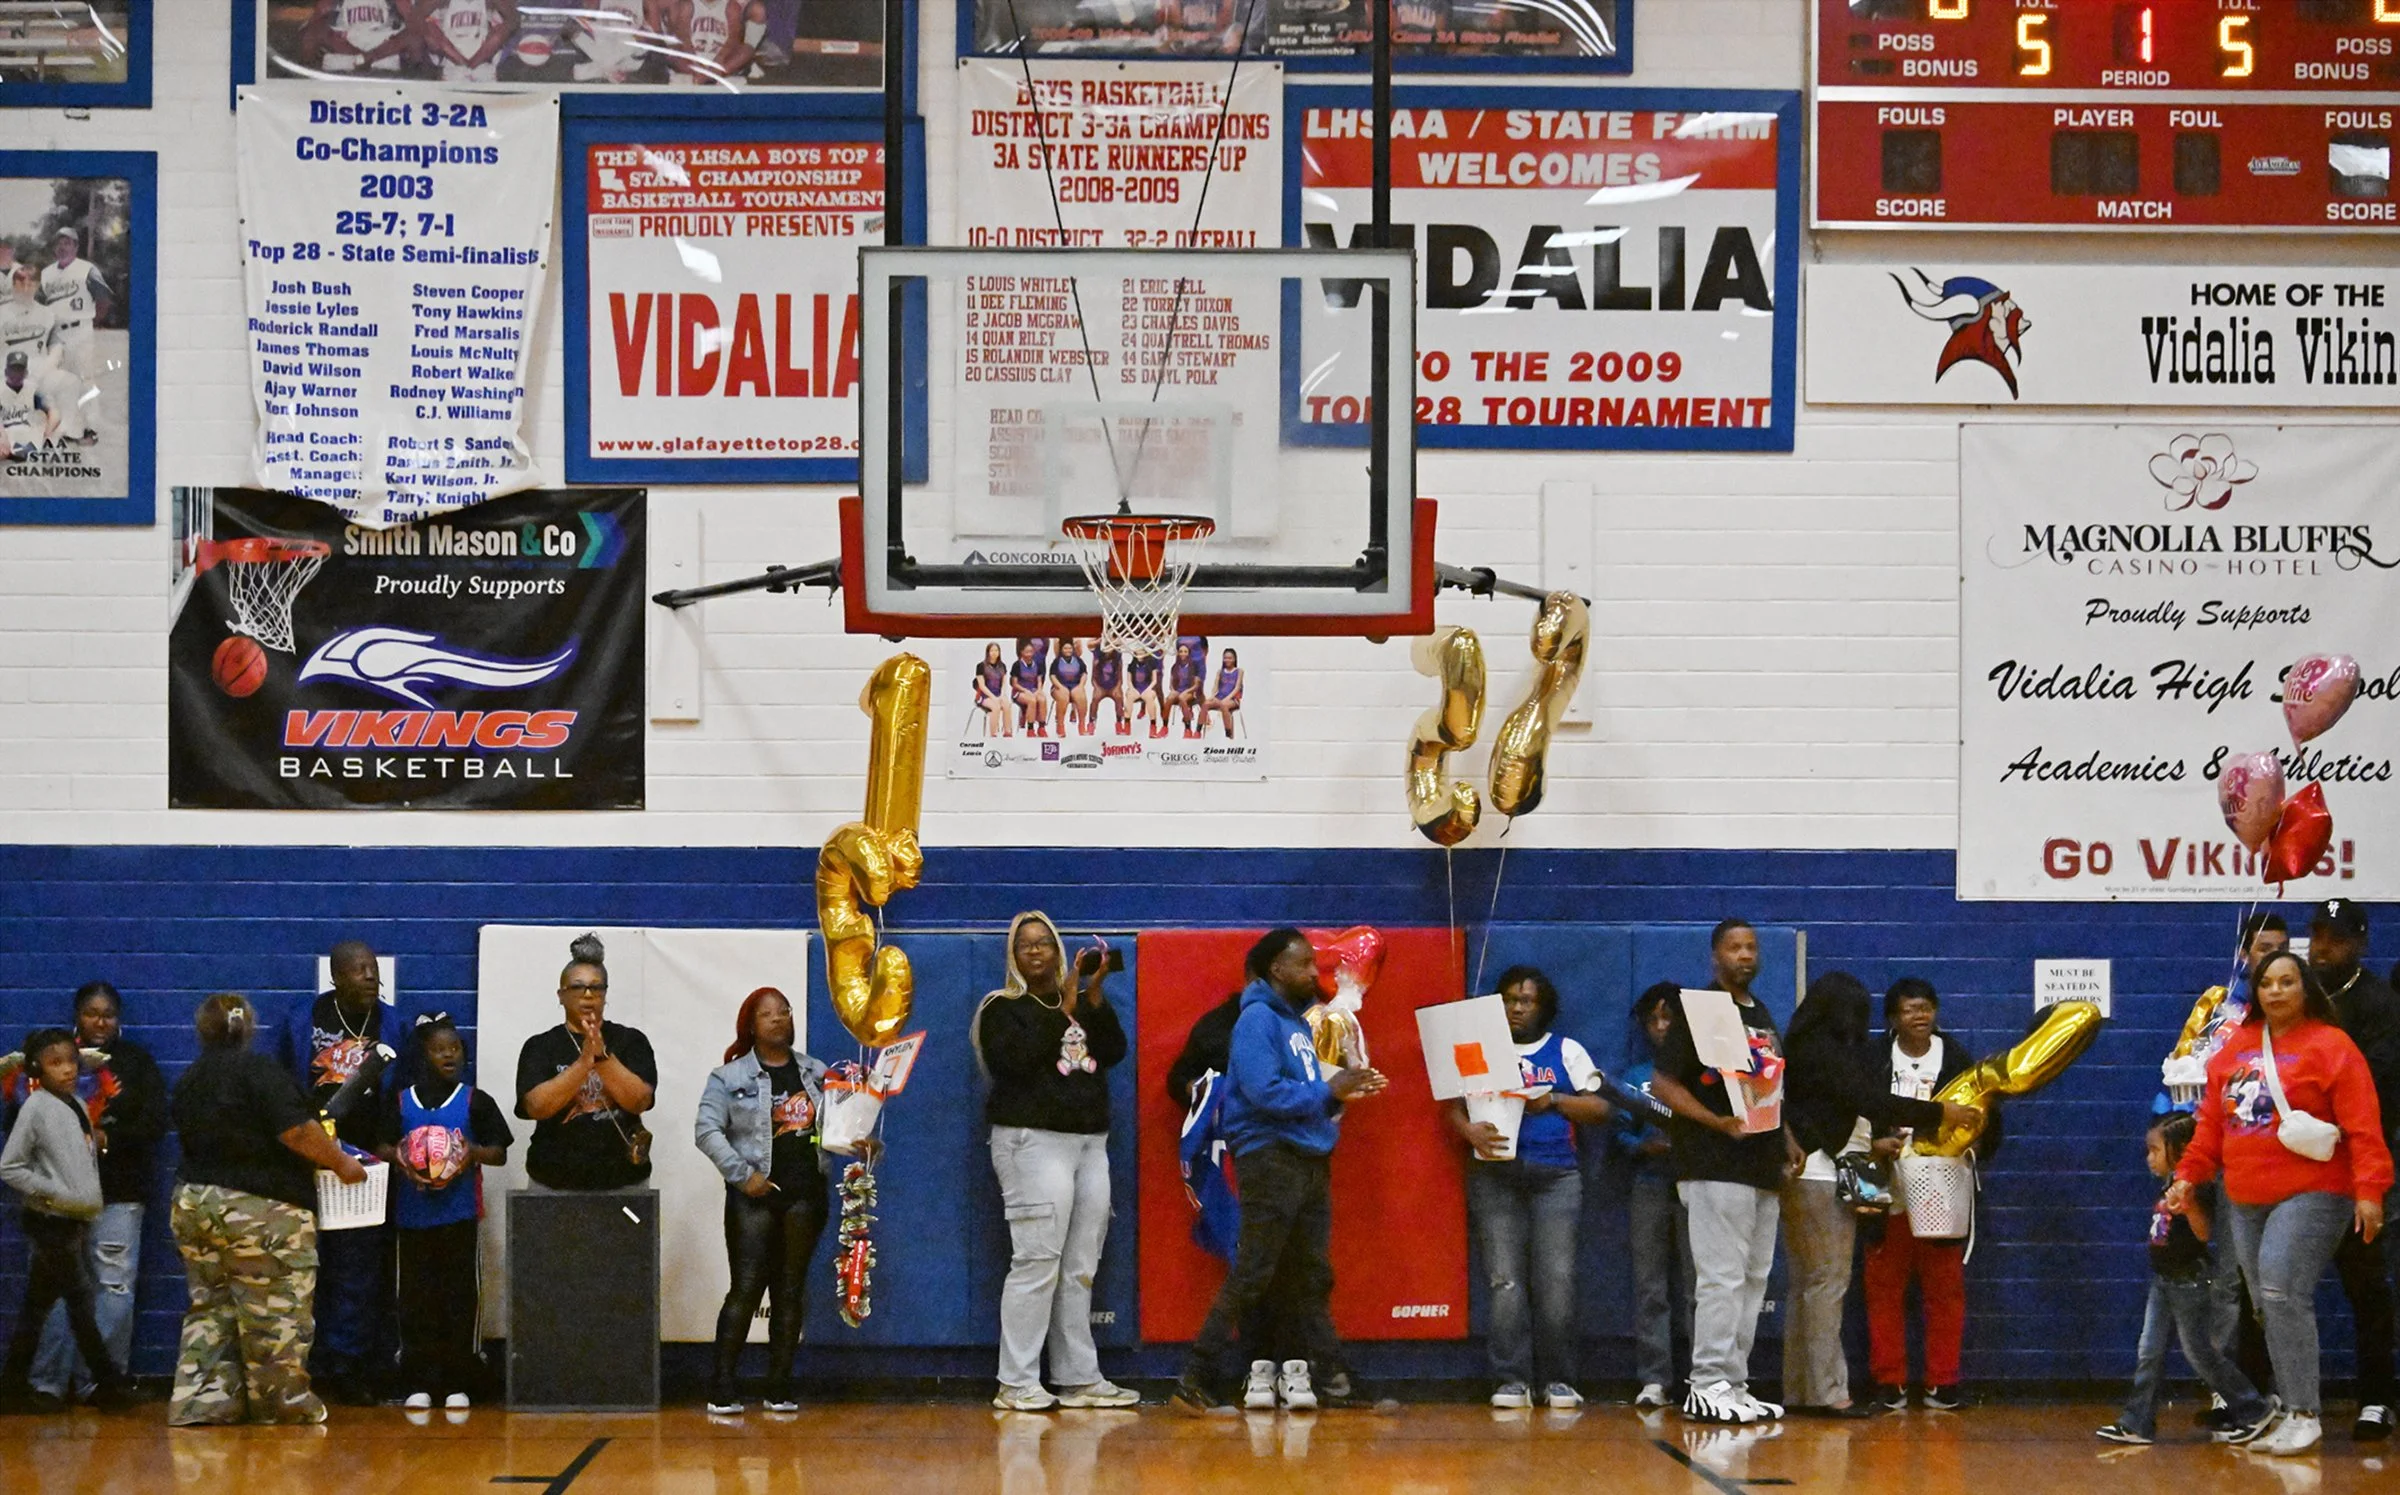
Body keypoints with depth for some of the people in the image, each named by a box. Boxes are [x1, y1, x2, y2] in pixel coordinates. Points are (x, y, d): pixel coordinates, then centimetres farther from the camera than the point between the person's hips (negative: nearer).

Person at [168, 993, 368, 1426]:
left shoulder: (187, 1082, 11)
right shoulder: (258, 1070, -12)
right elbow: (297, 1131, -18)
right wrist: (341, 1163, -6)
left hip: (193, 1203, 7)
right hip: (259, 1211, -7)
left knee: (210, 1309, 12)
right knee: (275, 1312, 1)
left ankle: (200, 1402, 8)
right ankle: (284, 1404, 6)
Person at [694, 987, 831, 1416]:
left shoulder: (817, 1073, 14)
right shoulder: (729, 1077, 2)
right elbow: (707, 1130, -5)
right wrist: (742, 1174, -12)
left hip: (805, 1192, 4)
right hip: (755, 1194, -4)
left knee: (790, 1291, 5)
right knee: (746, 1288, -10)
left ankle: (780, 1388, 9)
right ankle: (722, 1387, -6)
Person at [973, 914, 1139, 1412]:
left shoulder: (1085, 1004, 19)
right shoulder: (1003, 1009, 3)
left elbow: (1115, 1052, 4)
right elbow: (1018, 1061, -14)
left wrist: (1094, 996, -6)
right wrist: (1065, 1008, -12)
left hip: (1089, 1143, 6)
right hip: (1034, 1141, -6)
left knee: (1080, 1267, 5)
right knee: (1037, 1262, -12)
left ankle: (1079, 1379, 9)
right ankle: (1017, 1384, -10)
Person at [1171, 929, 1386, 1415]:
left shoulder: (1297, 1022, 18)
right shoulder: (1258, 1019, -10)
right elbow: (1264, 1092, -20)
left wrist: (1342, 1092, 4)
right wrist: (1327, 1092, -15)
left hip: (1309, 1162, 9)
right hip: (1270, 1160, -9)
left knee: (1312, 1278, 10)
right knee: (1250, 1277, -9)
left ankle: (1333, 1379, 12)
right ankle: (1195, 1382, -5)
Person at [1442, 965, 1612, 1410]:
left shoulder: (1567, 1051, 14)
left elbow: (1599, 1108, 8)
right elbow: (1453, 1105, 6)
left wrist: (1554, 1099, -7)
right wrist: (1469, 1130, -15)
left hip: (1557, 1176, 0)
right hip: (1495, 1177, 0)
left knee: (1557, 1278, -7)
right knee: (1504, 1279, -6)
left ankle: (1558, 1379, 0)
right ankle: (1512, 1379, -2)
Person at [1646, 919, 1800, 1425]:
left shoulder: (1763, 1017, 19)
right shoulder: (1698, 1009, -6)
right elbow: (1663, 1083, -12)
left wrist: (1787, 1142, 13)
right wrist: (1717, 1122, -21)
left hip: (1762, 1169, 9)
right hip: (1715, 1168, -9)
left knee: (1754, 1280, 10)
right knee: (1721, 1278, -10)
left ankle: (1735, 1384, 16)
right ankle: (1707, 1386, -6)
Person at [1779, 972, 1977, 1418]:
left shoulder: (1807, 1047, 16)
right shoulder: (1823, 1050, -13)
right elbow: (1871, 1101, -17)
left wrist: (1870, 1143, 16)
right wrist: (1940, 1113, -13)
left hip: (1816, 1176, 10)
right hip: (1821, 1177, -10)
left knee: (1808, 1282, 11)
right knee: (1829, 1280, -9)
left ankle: (1798, 1389, 13)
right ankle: (1826, 1389, -10)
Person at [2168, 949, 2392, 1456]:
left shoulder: (2330, 1046, -5)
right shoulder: (2237, 1047, 13)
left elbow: (2362, 1127, -10)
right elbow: (2211, 1122, 19)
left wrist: (2369, 1190, -17)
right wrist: (2188, 1175, 12)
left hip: (2310, 1195, -7)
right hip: (2245, 1201, 7)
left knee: (2283, 1292, -19)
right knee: (2268, 1306, 6)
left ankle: (2303, 1415, -14)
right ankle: (2285, 1407, 12)